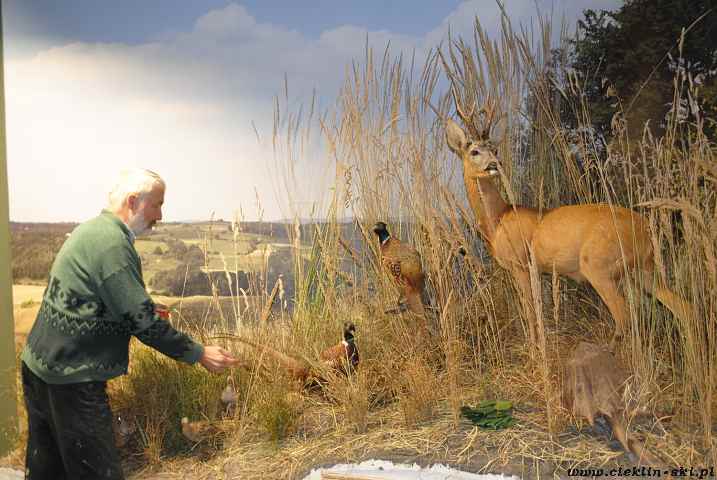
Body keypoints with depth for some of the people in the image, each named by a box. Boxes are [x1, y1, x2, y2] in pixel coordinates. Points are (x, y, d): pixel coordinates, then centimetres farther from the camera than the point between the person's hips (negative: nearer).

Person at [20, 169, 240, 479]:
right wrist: (199, 354, -15)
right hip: (71, 377, -10)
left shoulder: (92, 230, 10)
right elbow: (141, 320, -21)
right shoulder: (113, 243, -21)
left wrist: (145, 312, 23)